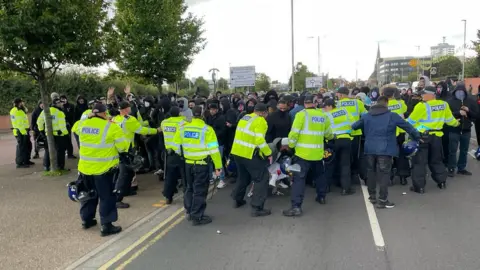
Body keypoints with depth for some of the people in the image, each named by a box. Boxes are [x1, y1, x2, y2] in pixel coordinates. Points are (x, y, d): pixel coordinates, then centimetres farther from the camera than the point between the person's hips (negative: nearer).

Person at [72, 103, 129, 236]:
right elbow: (123, 146, -13)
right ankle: (106, 226, 6)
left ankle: (86, 219, 35)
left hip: (85, 167, 6)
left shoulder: (82, 124, 1)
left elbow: (75, 128, 27)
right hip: (104, 168, -6)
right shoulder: (111, 127, -15)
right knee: (107, 197, 4)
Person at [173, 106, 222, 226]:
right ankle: (197, 217, 9)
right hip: (201, 164, -5)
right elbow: (214, 149, -16)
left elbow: (176, 145, 8)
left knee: (190, 188, 21)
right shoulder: (206, 129, -15)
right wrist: (218, 166, -11)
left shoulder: (183, 128, 0)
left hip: (188, 163, 5)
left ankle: (190, 212, 32)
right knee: (199, 190, 4)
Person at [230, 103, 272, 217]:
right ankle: (257, 208, -2)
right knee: (262, 178, 1)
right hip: (248, 154, -8)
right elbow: (260, 140, -24)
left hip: (237, 151, 9)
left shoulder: (244, 117, 12)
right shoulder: (260, 121, -13)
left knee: (243, 176, 26)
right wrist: (268, 153, -13)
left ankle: (237, 200, 37)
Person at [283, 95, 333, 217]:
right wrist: (332, 136, 40)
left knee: (299, 178, -5)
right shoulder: (323, 116, 6)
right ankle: (321, 197, 42)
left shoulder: (302, 114, -9)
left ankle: (296, 207, -10)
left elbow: (294, 132, -13)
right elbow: (328, 134, 17)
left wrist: (291, 145, 2)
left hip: (303, 152, -5)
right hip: (317, 153, 5)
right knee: (319, 174, 27)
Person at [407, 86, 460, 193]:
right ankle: (442, 182, 29)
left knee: (419, 161, 0)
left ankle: (419, 186, 1)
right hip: (436, 136, 6)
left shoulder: (422, 106, -17)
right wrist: (455, 123, 37)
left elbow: (411, 121, -11)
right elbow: (449, 119, 16)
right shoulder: (444, 104, 1)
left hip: (422, 136, -6)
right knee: (436, 160, 22)